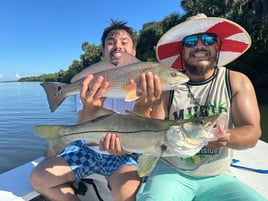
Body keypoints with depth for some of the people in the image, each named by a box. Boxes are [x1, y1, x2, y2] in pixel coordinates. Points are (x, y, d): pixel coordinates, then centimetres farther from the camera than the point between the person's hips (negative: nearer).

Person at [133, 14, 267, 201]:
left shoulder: (237, 82, -3)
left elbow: (252, 133, -8)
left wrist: (226, 136, -30)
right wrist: (141, 105, -29)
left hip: (217, 178, 3)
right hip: (170, 172, -1)